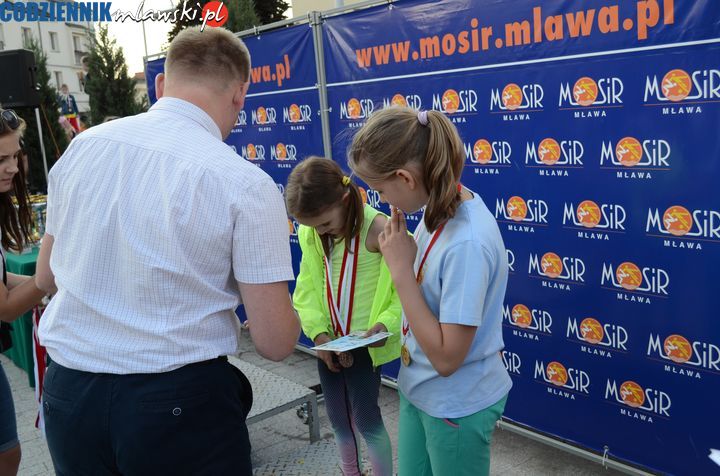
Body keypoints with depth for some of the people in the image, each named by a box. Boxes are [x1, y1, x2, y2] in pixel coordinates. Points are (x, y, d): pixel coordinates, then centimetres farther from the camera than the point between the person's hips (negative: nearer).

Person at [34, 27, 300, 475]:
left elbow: (47, 275, 12)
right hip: (181, 404, -4)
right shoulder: (245, 183, -16)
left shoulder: (81, 147, -1)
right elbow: (275, 342, -13)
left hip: (67, 395, 5)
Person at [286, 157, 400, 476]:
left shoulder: (377, 229, -21)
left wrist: (386, 323, -28)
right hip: (328, 342, 6)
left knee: (365, 418, 3)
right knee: (338, 418, 18)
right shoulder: (308, 234, -3)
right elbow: (306, 290, 1)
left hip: (364, 342, -5)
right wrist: (318, 332, -10)